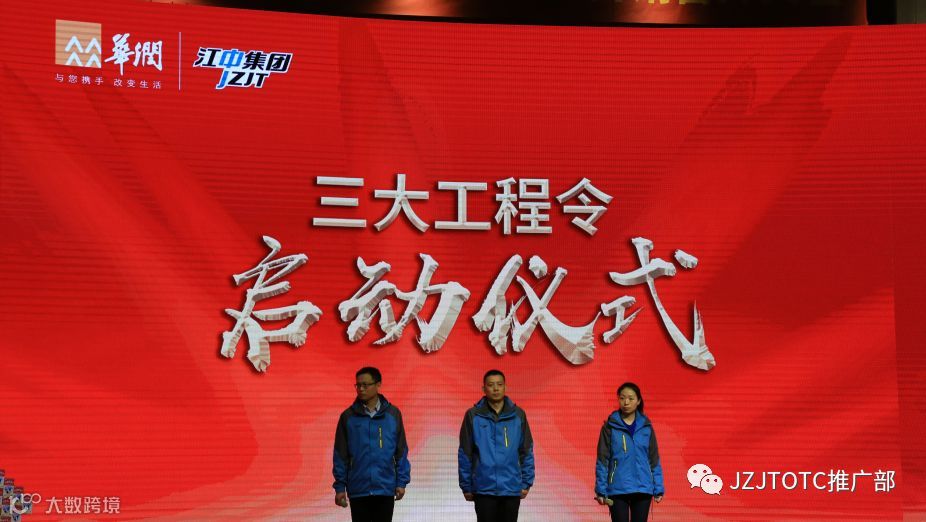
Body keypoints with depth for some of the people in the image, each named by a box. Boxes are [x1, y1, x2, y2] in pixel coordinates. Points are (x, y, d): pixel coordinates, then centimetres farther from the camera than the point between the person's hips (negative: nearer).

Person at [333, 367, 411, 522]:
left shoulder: (393, 414, 1)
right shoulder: (348, 416, 0)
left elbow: (401, 452, 4)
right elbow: (340, 455, 3)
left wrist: (402, 482, -1)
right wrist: (340, 486, -1)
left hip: (385, 488, 0)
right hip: (358, 490, 0)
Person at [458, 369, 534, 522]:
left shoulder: (518, 415, 2)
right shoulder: (473, 416, -3)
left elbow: (526, 452, 6)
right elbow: (464, 454, 1)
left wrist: (526, 483, 2)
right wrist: (466, 486, 0)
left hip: (512, 488, 2)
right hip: (484, 489, -1)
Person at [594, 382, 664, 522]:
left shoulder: (646, 427, 5)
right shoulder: (610, 427, -2)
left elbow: (654, 460, 7)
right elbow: (602, 460, -1)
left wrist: (658, 488, 3)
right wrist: (601, 490, -6)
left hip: (643, 489, 2)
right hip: (618, 490, -2)